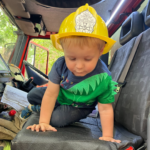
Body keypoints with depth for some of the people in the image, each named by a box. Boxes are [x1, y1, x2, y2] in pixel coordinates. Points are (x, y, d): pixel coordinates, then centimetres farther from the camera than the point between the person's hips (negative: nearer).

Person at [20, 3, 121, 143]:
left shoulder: (103, 78, -35)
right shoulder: (60, 65, -30)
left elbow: (105, 109, -27)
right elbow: (50, 94, -25)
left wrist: (107, 136, -31)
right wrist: (43, 123, -25)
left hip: (79, 106, -2)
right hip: (60, 95, 3)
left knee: (57, 119, -24)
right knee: (32, 95, 4)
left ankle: (38, 108, 6)